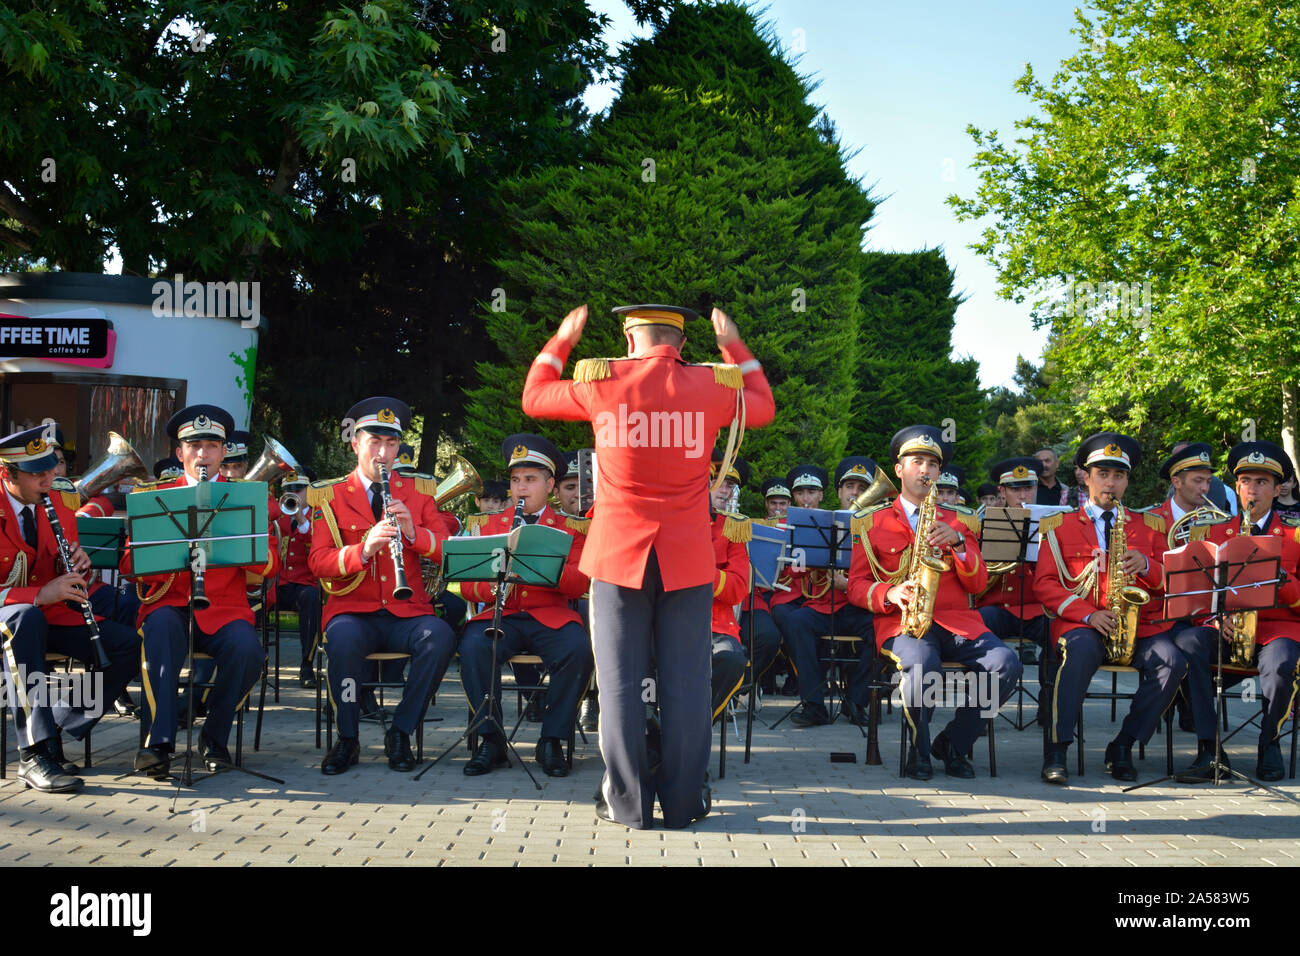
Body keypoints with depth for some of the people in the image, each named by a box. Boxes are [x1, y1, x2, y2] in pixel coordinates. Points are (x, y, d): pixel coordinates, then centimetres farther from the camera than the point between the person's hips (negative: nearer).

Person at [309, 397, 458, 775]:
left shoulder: (418, 492, 13)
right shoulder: (329, 496, 7)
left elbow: (446, 550, 3)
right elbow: (317, 562, -5)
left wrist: (413, 532, -17)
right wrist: (363, 550, -23)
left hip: (407, 613, 2)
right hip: (353, 611, -1)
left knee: (440, 638, -30)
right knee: (343, 640, -35)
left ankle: (400, 733, -13)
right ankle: (348, 739, -14)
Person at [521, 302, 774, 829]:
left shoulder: (601, 383, -5)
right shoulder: (713, 386, -1)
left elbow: (533, 397, 14)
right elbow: (764, 408, 21)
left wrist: (562, 341, 26)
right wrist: (735, 348, 30)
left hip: (618, 555, -1)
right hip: (687, 558, 1)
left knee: (621, 680, 5)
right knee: (685, 680, 6)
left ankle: (627, 801, 8)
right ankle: (683, 800, 11)